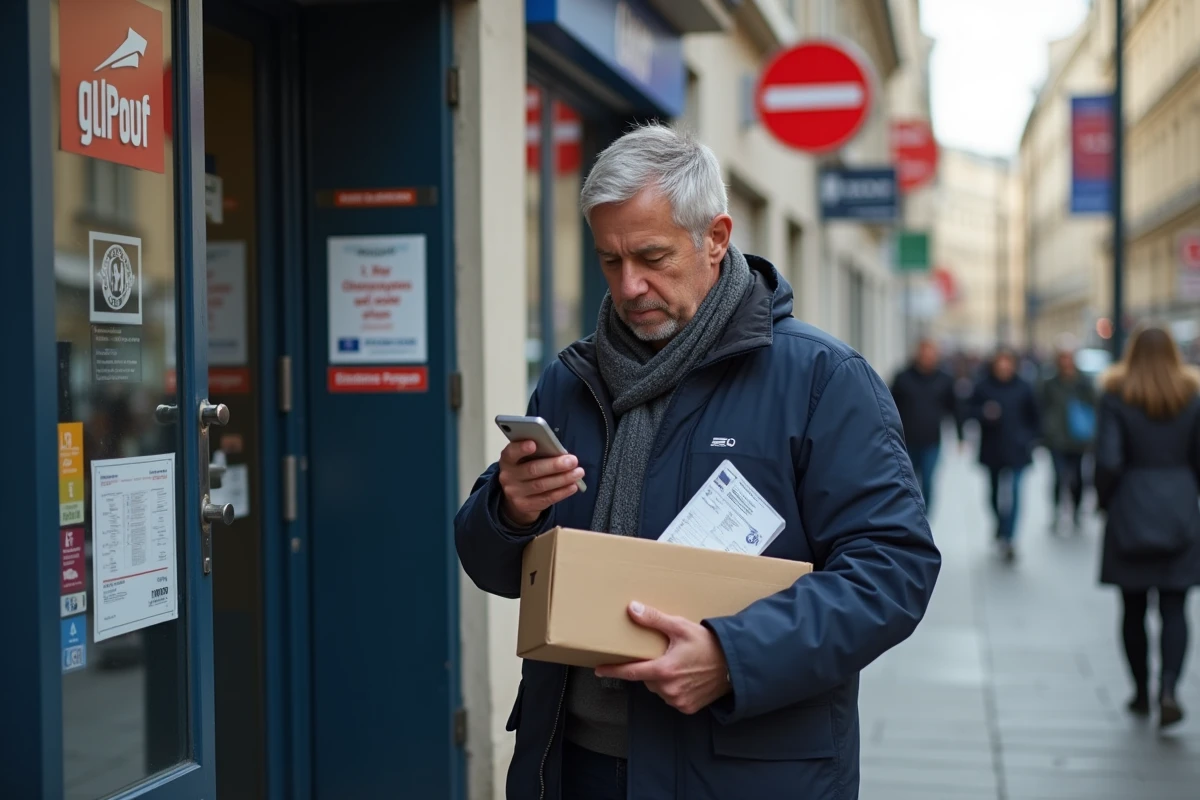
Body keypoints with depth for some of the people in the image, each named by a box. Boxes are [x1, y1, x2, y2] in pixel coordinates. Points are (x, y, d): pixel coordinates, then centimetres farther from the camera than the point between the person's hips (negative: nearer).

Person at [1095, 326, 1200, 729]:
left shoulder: (1116, 399, -6)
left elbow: (1108, 461, -13)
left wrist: (1105, 499, 4)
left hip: (1130, 513, -1)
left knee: (1133, 608, 10)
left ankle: (1141, 690, 18)